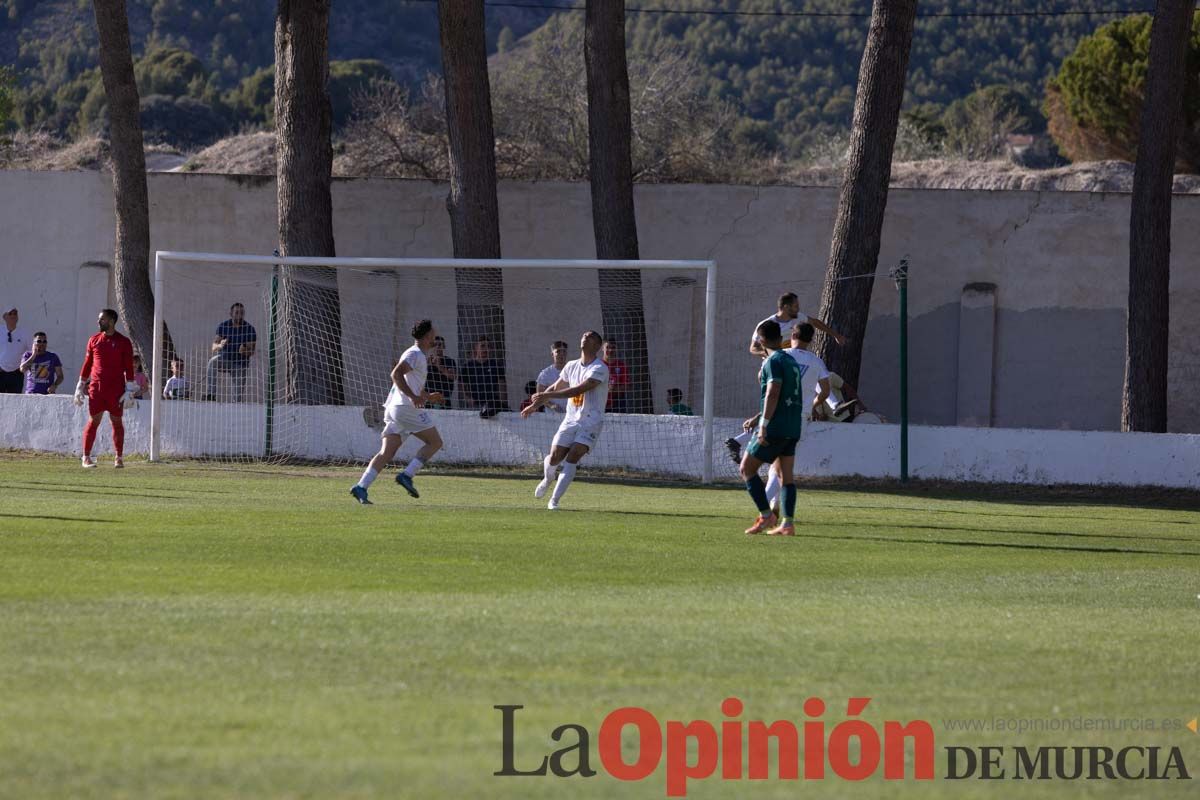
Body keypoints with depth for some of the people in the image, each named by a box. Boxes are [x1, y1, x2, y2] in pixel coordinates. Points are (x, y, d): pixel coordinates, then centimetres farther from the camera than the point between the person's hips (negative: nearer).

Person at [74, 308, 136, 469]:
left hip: (116, 389, -2)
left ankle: (118, 458, 10)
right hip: (96, 387, 2)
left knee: (117, 422, 4)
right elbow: (87, 365, 14)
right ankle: (86, 458, 1)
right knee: (93, 421, -1)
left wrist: (130, 391, -6)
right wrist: (80, 386, 12)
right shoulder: (94, 340, 10)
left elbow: (129, 368, 0)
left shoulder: (123, 342, 1)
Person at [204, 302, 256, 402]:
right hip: (224, 359, 0)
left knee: (238, 396, -9)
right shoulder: (223, 326, -5)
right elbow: (214, 348, -9)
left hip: (240, 364, 0)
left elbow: (251, 351, -8)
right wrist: (220, 345, -33)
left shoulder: (249, 329, -8)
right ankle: (210, 394, -38)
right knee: (213, 362, -33)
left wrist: (244, 351, -32)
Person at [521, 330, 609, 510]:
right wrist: (536, 404, 23)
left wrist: (547, 396, -28)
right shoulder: (571, 366, 9)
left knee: (572, 457, -20)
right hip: (571, 419, 5)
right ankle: (547, 479, 34)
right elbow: (556, 388, 26)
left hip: (591, 422, -5)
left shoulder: (599, 369, -14)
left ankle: (554, 500, -15)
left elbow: (579, 389, -26)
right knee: (555, 458, -2)